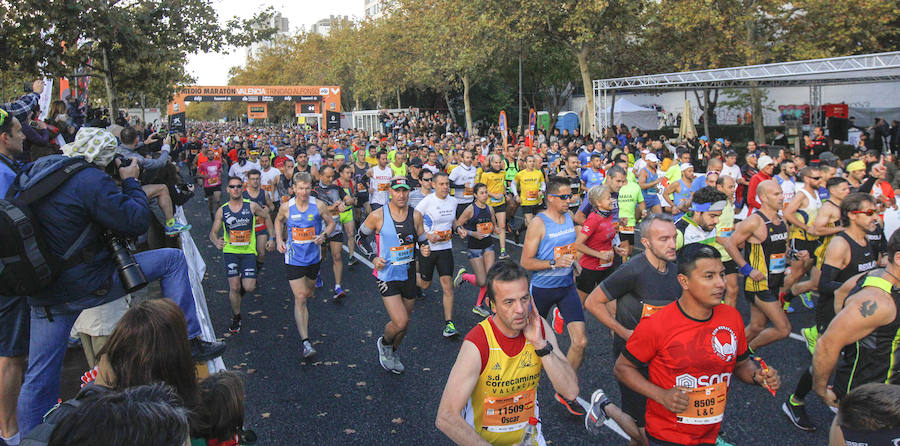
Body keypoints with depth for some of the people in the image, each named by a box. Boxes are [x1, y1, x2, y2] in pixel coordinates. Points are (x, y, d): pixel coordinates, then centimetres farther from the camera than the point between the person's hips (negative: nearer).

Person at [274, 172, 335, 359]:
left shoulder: (319, 205, -9)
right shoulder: (286, 207, -7)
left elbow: (331, 223, 5)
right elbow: (278, 221, 15)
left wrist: (323, 235, -14)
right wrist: (279, 239, 3)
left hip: (314, 257, 2)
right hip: (294, 259, -2)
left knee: (307, 293, 20)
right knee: (300, 298, -9)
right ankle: (305, 342, -10)